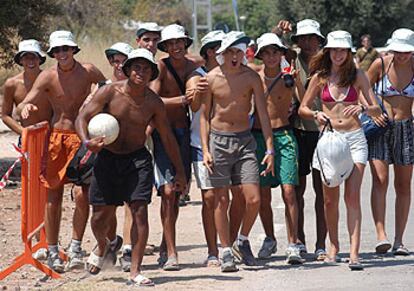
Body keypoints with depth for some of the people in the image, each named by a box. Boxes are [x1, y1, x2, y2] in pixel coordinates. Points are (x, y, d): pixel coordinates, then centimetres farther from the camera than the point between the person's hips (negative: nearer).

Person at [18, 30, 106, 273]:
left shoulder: (88, 71, -3)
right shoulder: (48, 77, -5)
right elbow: (25, 104, -11)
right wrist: (26, 108, -35)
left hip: (83, 137, 0)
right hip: (57, 137, 0)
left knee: (83, 195, -10)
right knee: (53, 196, 1)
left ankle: (76, 247, 4)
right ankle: (53, 252, 11)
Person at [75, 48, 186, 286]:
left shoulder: (154, 103, -4)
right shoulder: (110, 92, -9)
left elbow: (168, 138, 6)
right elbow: (82, 118, -8)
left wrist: (180, 172, 8)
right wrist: (87, 141, -28)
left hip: (138, 159, 0)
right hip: (108, 158, 0)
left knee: (140, 211, -13)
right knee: (101, 216, 3)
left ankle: (135, 271, -8)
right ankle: (102, 245, 40)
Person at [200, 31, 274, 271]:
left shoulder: (252, 77, -2)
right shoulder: (212, 78, -3)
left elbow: (263, 114, -2)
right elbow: (204, 115, 4)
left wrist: (270, 149, -8)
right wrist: (205, 150, -4)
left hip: (245, 141, 1)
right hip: (218, 140, -1)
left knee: (254, 199, -7)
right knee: (221, 200, 1)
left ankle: (242, 241, 17)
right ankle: (226, 251, 11)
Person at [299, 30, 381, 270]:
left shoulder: (357, 76, 3)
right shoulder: (320, 78, 6)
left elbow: (377, 110, 2)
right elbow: (302, 108, 12)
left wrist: (362, 108, -19)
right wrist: (316, 114, -9)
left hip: (354, 138, -2)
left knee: (352, 196, -11)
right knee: (330, 200, 6)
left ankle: (354, 253, -16)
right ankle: (334, 247, 23)